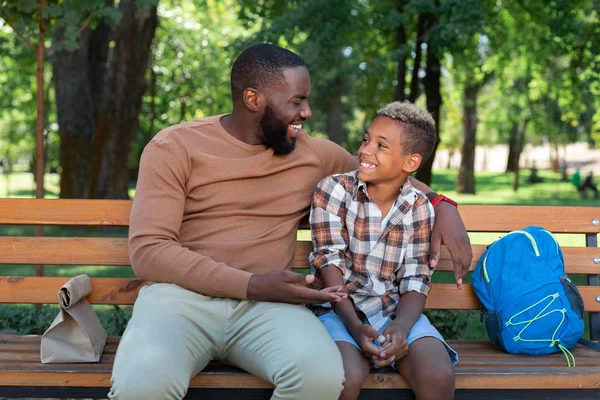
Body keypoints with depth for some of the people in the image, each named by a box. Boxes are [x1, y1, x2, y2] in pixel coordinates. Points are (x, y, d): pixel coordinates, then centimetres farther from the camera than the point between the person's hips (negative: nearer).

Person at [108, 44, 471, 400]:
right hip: (183, 295, -3)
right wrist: (253, 285, -17)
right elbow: (149, 251, -8)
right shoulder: (174, 148, 1)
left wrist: (442, 206, 9)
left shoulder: (315, 154, 13)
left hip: (266, 304, 3)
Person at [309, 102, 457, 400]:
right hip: (339, 309, -2)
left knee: (438, 376, -25)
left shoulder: (419, 207, 1)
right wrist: (355, 326, -22)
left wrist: (401, 326, -22)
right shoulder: (333, 190, -4)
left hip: (395, 311, 2)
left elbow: (415, 281, -1)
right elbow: (330, 264, -10)